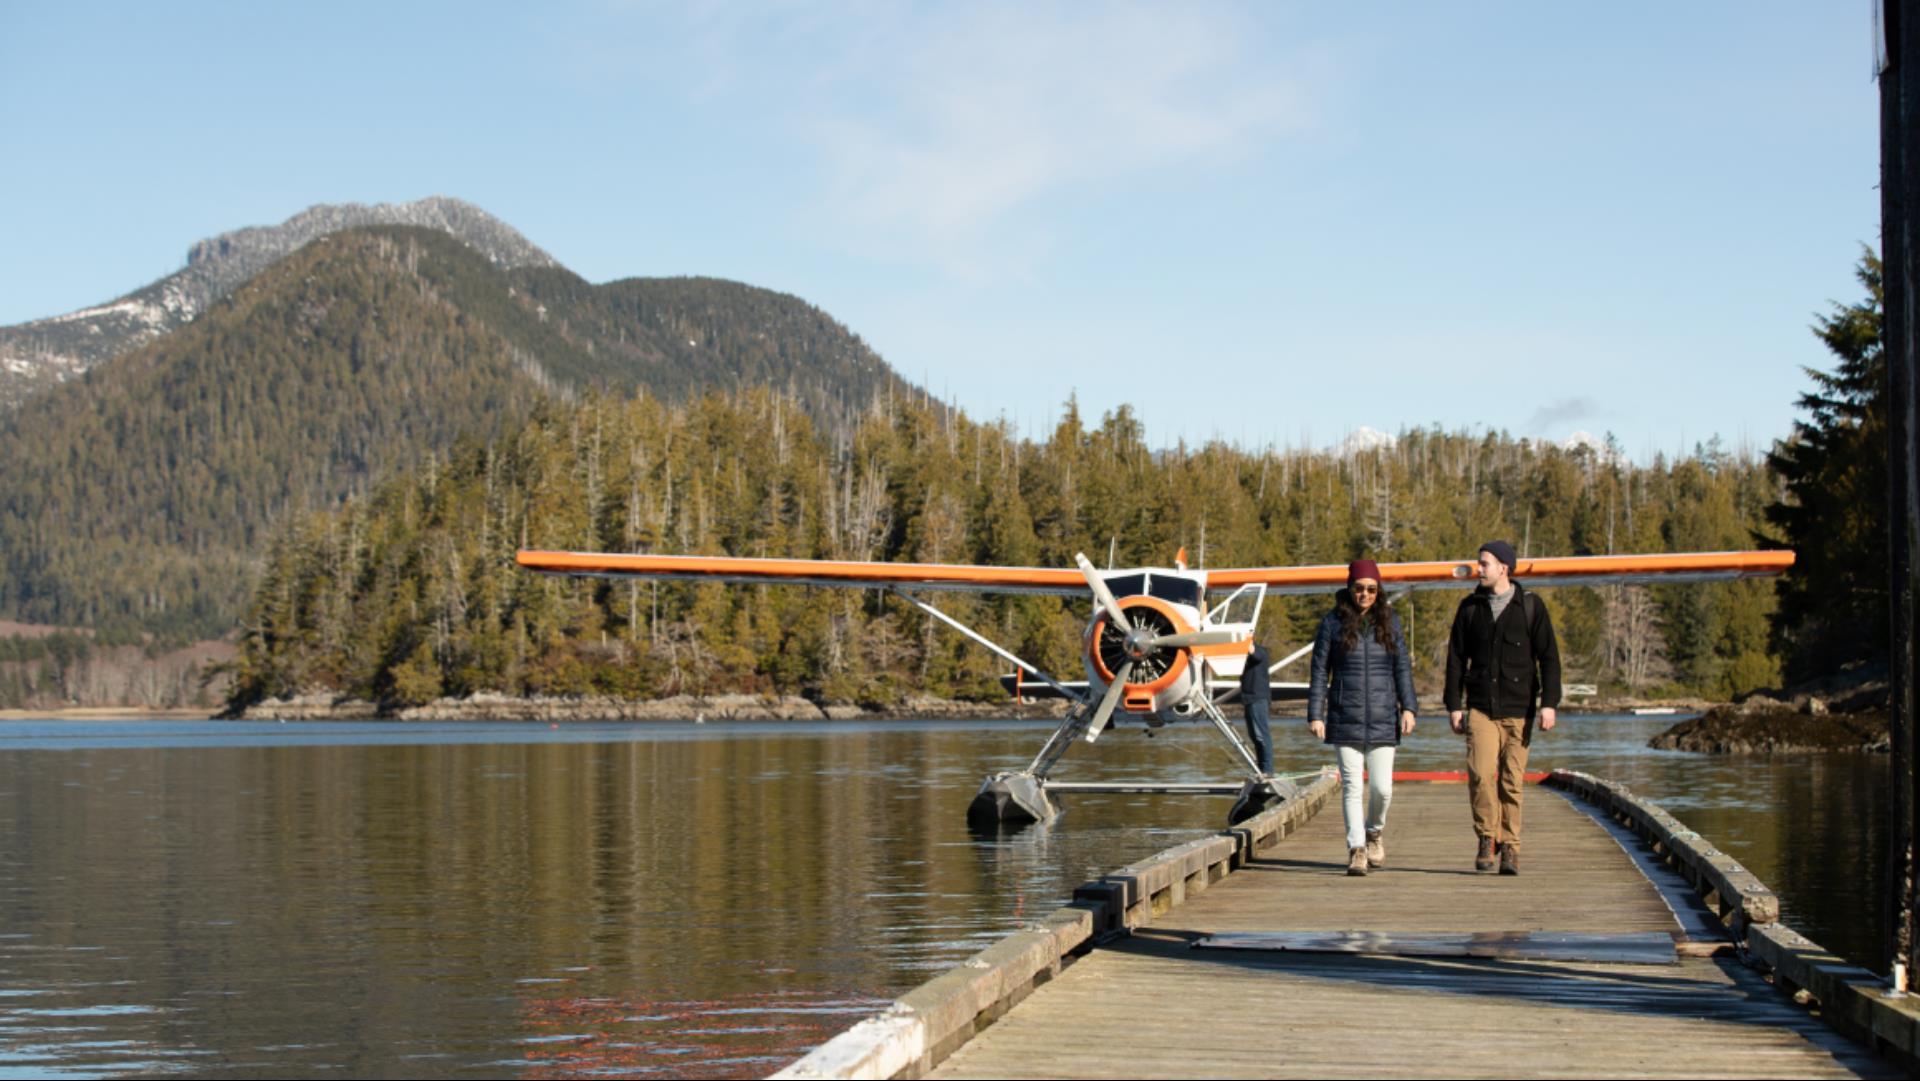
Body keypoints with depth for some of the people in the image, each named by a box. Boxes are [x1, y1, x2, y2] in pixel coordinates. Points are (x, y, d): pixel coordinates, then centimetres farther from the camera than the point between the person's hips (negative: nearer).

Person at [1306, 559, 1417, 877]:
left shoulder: (1389, 621, 8)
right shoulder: (1333, 622, 2)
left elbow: (1402, 667, 9)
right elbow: (1320, 670, 3)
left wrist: (1408, 707, -2)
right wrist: (1315, 714, -2)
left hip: (1382, 719, 1)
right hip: (1345, 719, -1)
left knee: (1382, 787, -1)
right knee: (1351, 786, -4)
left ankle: (1374, 832, 27)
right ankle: (1357, 849, 1)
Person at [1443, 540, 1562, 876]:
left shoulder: (1531, 607, 2)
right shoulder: (1470, 607, 8)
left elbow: (1548, 657, 1)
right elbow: (1456, 658, 11)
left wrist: (1549, 702, -8)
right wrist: (1454, 705, 5)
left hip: (1518, 709, -1)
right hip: (1481, 708, 1)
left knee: (1512, 782, -1)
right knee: (1480, 774, -15)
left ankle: (1509, 847, 10)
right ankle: (1487, 836, 3)